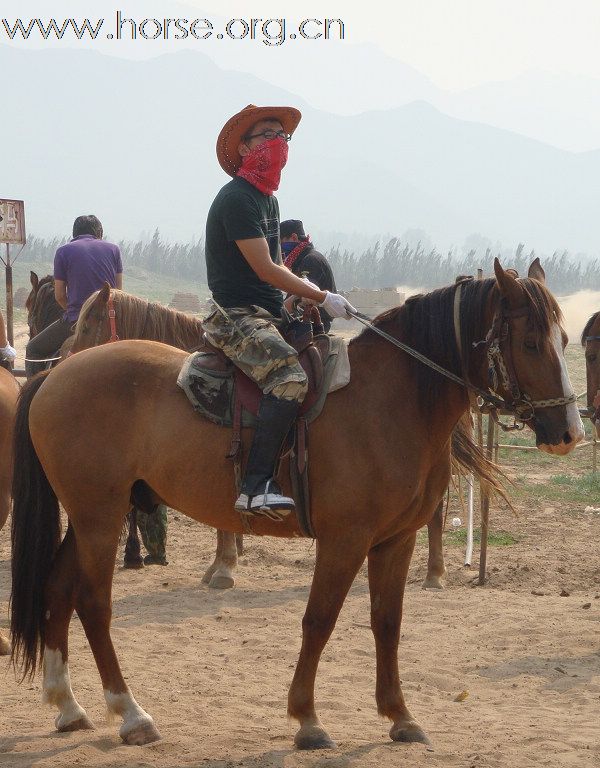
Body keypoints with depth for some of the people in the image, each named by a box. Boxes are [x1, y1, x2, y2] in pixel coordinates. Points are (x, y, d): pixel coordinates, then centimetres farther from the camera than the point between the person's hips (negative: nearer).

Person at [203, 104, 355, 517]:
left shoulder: (268, 200, 19)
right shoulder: (236, 199, -12)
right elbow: (265, 269, -18)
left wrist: (309, 295, 7)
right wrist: (322, 298, -14)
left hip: (269, 315, 10)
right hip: (237, 317, -10)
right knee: (291, 378, -31)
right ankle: (256, 485, -35)